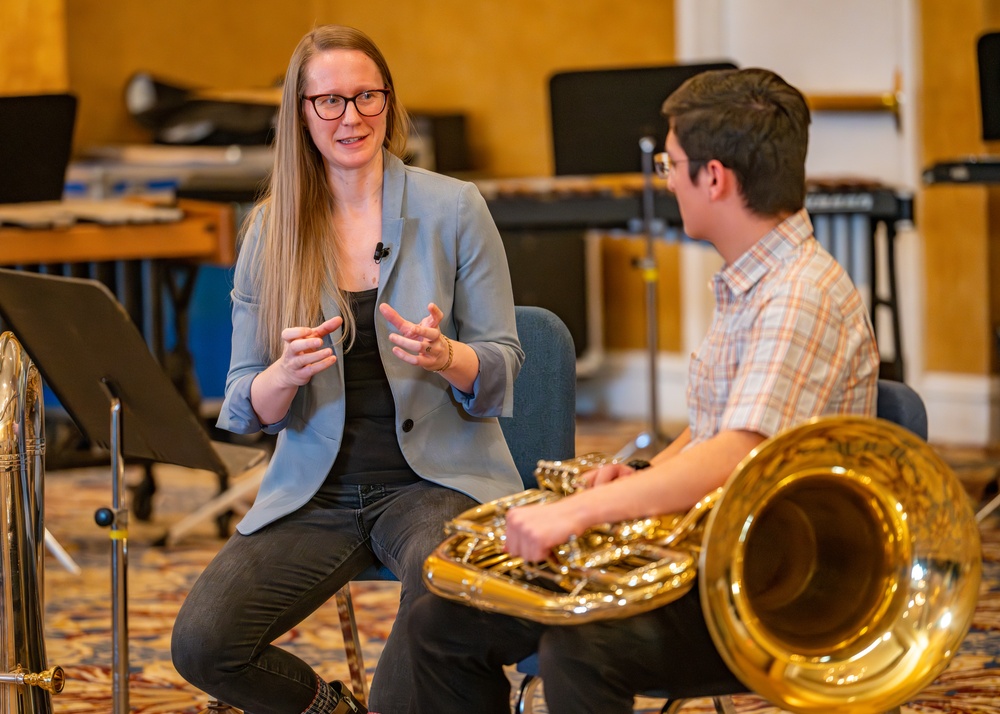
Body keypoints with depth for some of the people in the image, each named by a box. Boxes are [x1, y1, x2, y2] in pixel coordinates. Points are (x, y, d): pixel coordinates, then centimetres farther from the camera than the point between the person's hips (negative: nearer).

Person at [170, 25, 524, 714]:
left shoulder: (453, 208, 1)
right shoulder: (271, 230, 5)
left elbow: (503, 368, 1)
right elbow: (244, 410, 4)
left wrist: (444, 357, -21)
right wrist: (286, 374, -19)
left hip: (436, 474, -2)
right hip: (316, 489, 3)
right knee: (202, 644, -20)